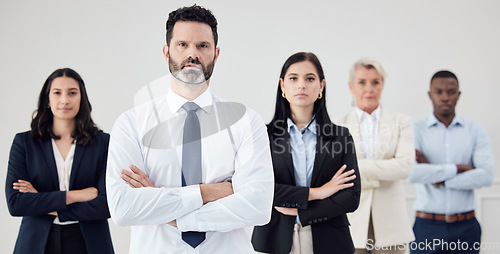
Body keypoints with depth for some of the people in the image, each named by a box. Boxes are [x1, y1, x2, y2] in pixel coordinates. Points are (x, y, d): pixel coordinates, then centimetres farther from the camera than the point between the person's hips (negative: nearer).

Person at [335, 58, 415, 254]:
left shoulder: (401, 123, 6)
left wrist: (356, 166, -12)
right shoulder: (337, 126, 5)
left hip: (389, 224, 0)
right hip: (351, 222, 0)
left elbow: (405, 167, -9)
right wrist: (384, 173, -13)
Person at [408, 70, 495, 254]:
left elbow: (487, 176, -8)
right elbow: (410, 173, -17)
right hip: (427, 226, -1)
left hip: (466, 227, 2)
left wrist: (438, 179, -11)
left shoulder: (475, 131, 6)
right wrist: (457, 168, -11)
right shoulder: (416, 130, 0)